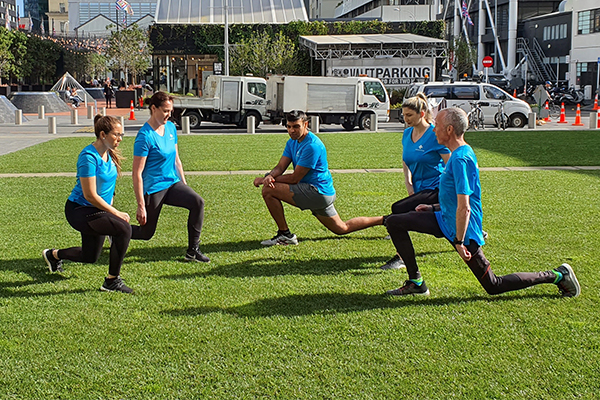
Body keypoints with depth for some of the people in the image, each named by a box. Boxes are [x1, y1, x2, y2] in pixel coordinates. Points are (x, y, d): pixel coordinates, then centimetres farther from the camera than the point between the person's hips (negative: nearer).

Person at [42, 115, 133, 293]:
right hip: (79, 211, -9)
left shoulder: (108, 153, 3)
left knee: (90, 257, 21)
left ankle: (53, 255, 49)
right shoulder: (89, 157, -23)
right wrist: (116, 213, -20)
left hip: (95, 211, 9)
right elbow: (90, 195, -24)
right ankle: (112, 281, -16)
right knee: (124, 228, -29)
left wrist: (110, 208, 10)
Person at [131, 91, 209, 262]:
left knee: (197, 202, -19)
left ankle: (193, 250, -9)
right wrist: (141, 206, -21)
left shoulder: (171, 127, 4)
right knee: (146, 233, 5)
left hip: (172, 184, 6)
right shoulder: (145, 136, -19)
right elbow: (137, 174, -20)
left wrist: (184, 184, 15)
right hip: (153, 188, -6)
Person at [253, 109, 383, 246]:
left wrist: (265, 180, -15)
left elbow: (295, 178, -19)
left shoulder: (312, 146, -20)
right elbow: (280, 167, 3)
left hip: (317, 191, -10)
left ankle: (285, 234, -9)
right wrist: (269, 176, -20)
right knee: (342, 228, 20)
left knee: (269, 190, -16)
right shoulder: (292, 142, 9)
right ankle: (384, 220, 27)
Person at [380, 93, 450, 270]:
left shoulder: (435, 135, -16)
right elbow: (406, 161, 20)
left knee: (398, 209, -25)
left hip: (436, 189, -8)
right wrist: (409, 184, 5)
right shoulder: (407, 134, 6)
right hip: (420, 188, 8)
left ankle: (401, 257, -17)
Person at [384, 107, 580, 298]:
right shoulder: (464, 152, 9)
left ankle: (557, 275, 13)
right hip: (445, 219, 10)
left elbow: (464, 208, -26)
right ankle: (416, 282, 6)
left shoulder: (460, 159, -22)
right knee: (394, 222, 3)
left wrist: (459, 242, -23)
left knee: (493, 286, 1)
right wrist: (434, 208, 17)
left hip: (462, 228, -10)